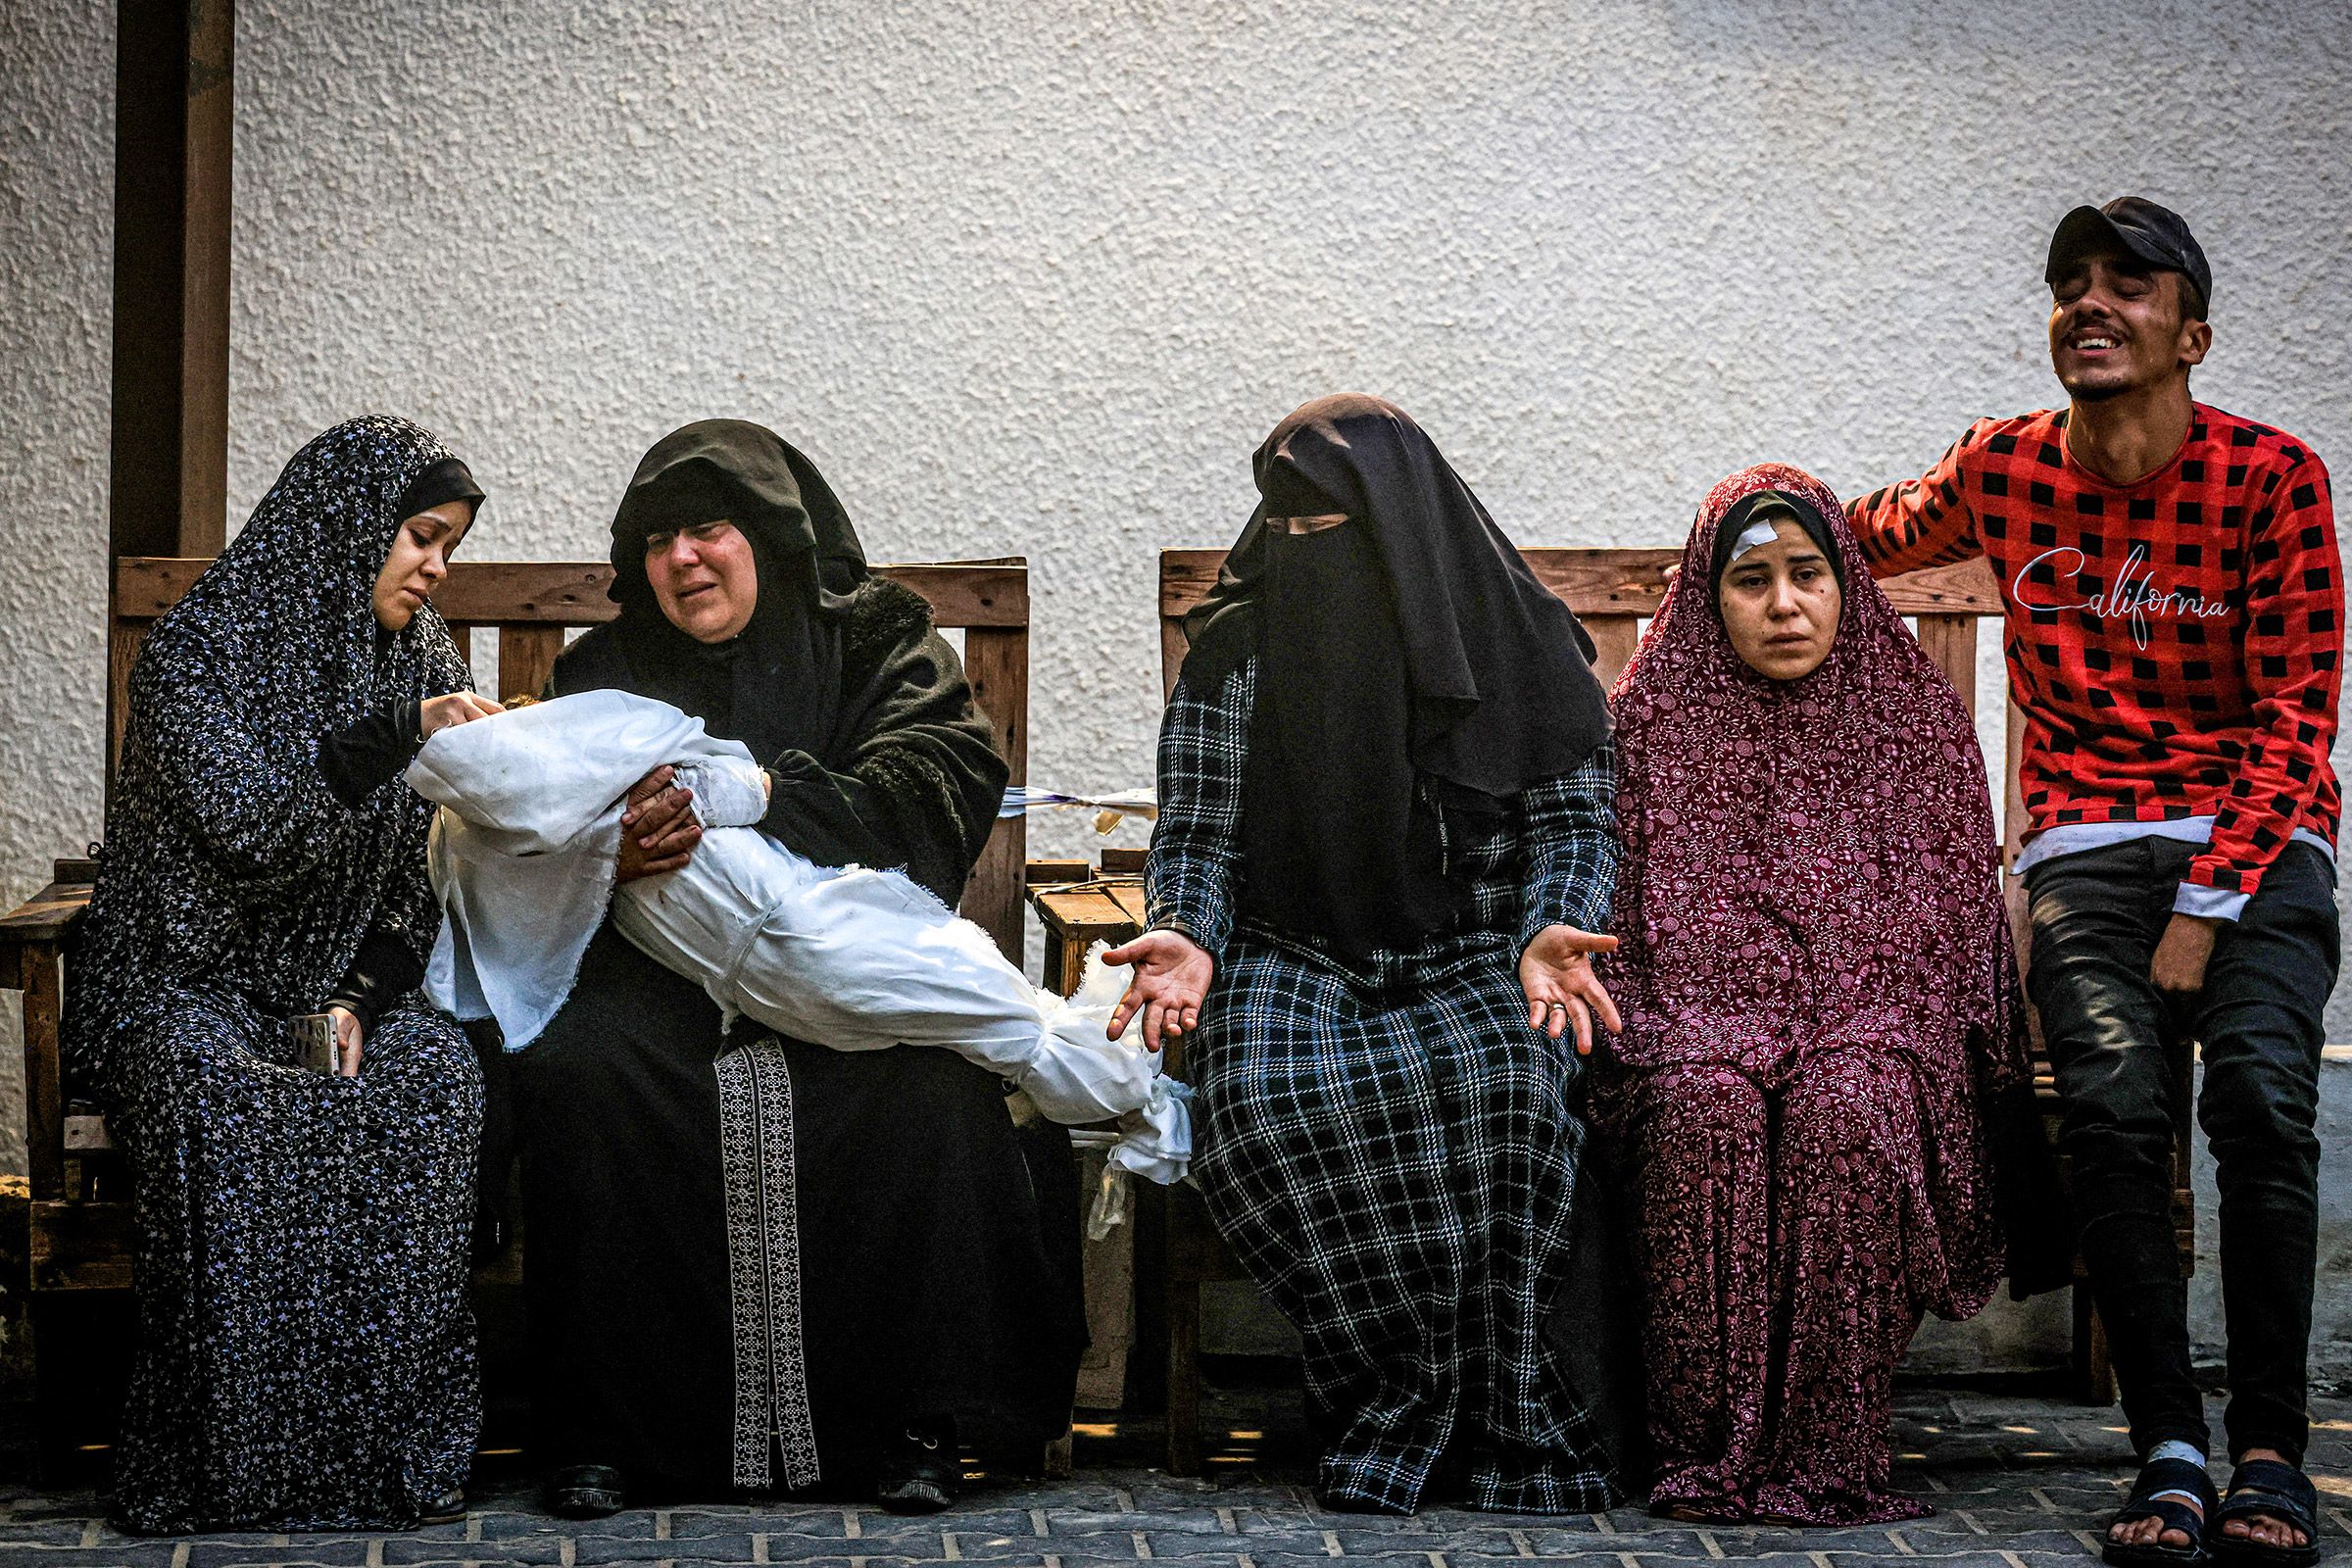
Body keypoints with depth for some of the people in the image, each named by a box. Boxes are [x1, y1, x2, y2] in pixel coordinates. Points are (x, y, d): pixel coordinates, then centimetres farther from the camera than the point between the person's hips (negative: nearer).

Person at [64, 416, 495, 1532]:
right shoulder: (198, 647, -7)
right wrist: (394, 737, -27)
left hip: (343, 981, 4)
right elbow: (251, 832, -19)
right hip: (186, 977, -4)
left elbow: (421, 881, 8)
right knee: (222, 1096, -37)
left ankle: (393, 1449, -26)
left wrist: (358, 997, -9)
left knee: (435, 1077, -29)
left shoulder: (421, 661, 9)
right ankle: (227, 1464, -31)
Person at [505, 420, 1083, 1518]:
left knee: (928, 1085, -33)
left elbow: (947, 787, -10)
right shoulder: (605, 672, 16)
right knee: (578, 1069, -30)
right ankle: (603, 1428, -22)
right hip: (665, 966, 2)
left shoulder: (878, 646, 9)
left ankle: (915, 1423, -22)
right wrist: (614, 854, -20)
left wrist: (760, 792, -23)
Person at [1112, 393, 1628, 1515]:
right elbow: (1195, 832, 3)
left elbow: (1575, 817, 3)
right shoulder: (1237, 649, 3)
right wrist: (1187, 937, -18)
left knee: (1509, 1084, -35)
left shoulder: (1521, 641, 1)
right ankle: (1404, 1390, -22)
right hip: (1291, 955, 1)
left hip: (1473, 952, -1)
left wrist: (1549, 932, -18)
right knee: (1261, 1096, -34)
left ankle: (1495, 1402, -21)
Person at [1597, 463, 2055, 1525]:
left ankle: (1823, 1452, -33)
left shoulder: (1916, 718, 13)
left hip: (1874, 1010, 0)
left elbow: (1957, 918, 12)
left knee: (1845, 1108, -36)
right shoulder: (1653, 723, 12)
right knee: (1705, 1109, -35)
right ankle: (1705, 1447, -33)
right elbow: (1617, 917, 10)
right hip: (1702, 1010, 0)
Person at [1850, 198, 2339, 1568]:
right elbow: (1868, 540, 30)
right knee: (2114, 1106, -24)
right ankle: (2169, 1454, -18)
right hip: (2089, 841, 2)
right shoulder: (2003, 471, 6)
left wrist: (2207, 906, -14)